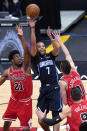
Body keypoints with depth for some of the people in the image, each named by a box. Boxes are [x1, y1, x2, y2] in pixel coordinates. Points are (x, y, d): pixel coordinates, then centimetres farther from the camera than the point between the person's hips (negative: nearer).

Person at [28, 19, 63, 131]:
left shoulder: (50, 56, 12)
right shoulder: (36, 58, 8)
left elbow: (56, 49, -9)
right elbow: (33, 44, -4)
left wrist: (50, 36, -18)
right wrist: (32, 29, -11)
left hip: (55, 89, -1)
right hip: (44, 89, 1)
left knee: (55, 117, -7)